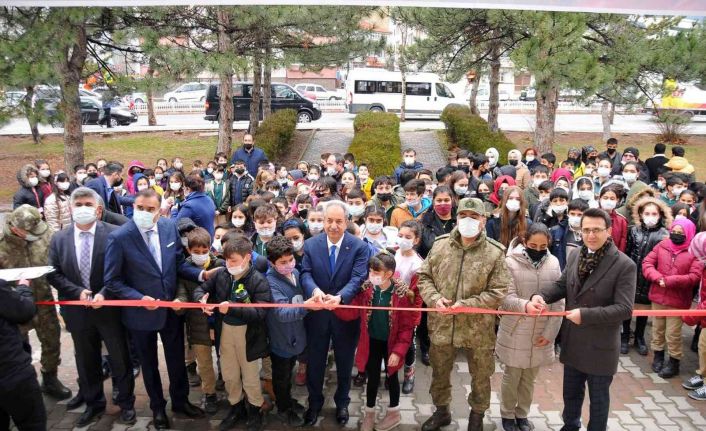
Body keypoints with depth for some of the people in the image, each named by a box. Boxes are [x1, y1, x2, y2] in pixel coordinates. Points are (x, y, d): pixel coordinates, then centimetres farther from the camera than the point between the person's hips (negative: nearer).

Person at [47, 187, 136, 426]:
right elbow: (53, 273, 1)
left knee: (120, 359, 11)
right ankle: (93, 403, 37)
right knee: (86, 361, 18)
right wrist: (78, 292, -12)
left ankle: (126, 403, 29)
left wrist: (103, 293, -21)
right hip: (78, 311, 3)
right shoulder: (59, 239, 1)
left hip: (110, 308, -3)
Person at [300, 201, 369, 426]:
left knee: (344, 362, 17)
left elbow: (358, 278, -20)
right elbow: (305, 273, -11)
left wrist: (340, 297, -38)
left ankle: (342, 402, 41)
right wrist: (314, 290, -34)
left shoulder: (359, 246, -10)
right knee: (315, 361, 17)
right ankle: (314, 402, 39)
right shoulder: (310, 244, -4)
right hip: (317, 312, 1)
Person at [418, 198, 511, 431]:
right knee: (439, 372, 20)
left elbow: (499, 292, -13)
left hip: (478, 328, -2)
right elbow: (424, 277, 5)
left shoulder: (494, 252, -11)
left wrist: (466, 304, -21)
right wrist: (434, 299, -13)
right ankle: (441, 411, 44)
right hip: (442, 324, 2)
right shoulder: (440, 245, -2)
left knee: (480, 377, 17)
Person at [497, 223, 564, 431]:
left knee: (530, 377, 16)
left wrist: (550, 332, -5)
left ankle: (522, 414, 35)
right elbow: (506, 297, -16)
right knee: (512, 376, 11)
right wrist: (525, 305, -36)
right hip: (515, 332, -3)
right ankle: (508, 414, 31)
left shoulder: (553, 263, -2)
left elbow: (559, 301, 0)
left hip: (541, 333, 3)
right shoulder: (511, 261, -12)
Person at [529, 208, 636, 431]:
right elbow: (561, 285, 9)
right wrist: (541, 295, -12)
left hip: (600, 346, -6)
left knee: (598, 398, 15)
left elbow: (624, 309, -23)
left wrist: (586, 315, -29)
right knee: (571, 392, 24)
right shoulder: (575, 256, 0)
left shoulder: (625, 265, -18)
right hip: (572, 341, 6)